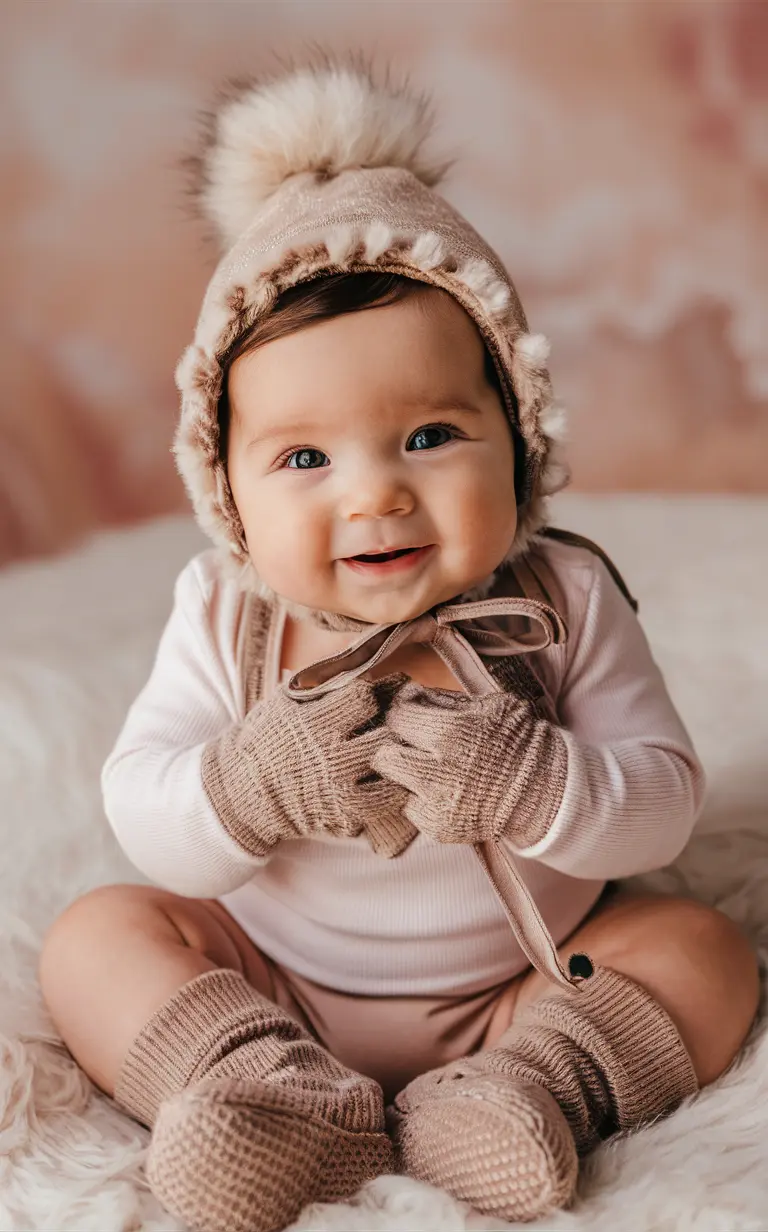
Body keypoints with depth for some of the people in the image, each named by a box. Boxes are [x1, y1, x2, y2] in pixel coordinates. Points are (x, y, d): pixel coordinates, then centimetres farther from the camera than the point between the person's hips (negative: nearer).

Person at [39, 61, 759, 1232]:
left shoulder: (565, 602, -16)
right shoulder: (224, 623, -13)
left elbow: (666, 801, -16)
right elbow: (143, 819, -13)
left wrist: (526, 780, -36)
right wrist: (251, 781, -35)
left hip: (520, 977, -1)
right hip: (277, 980, 1)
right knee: (97, 932, -10)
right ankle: (285, 1094, -25)